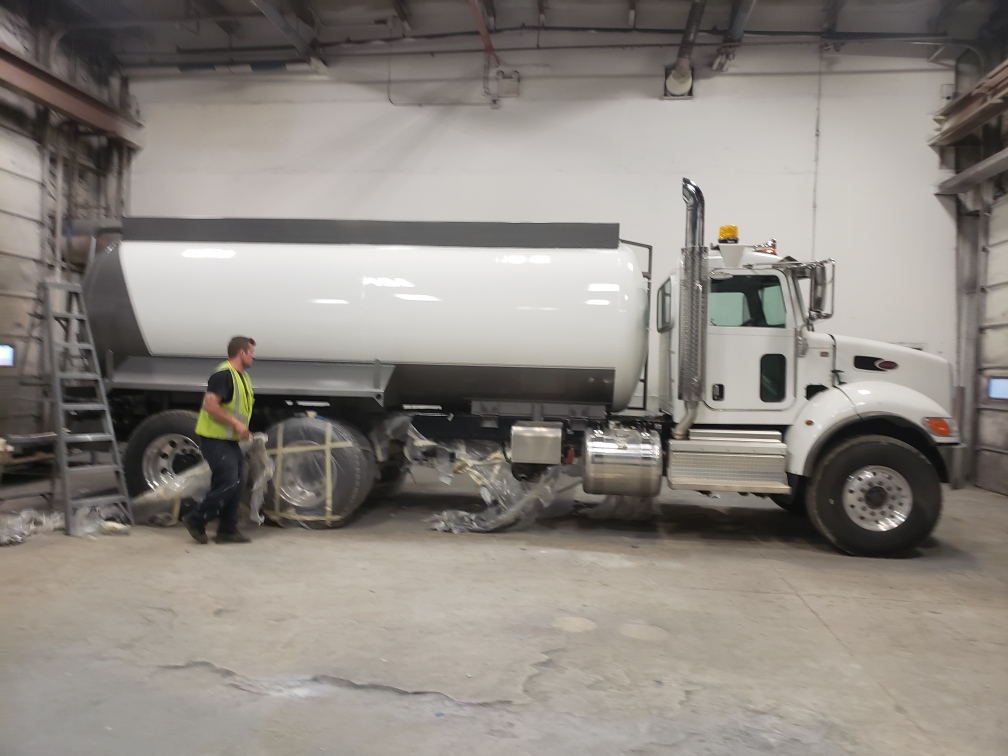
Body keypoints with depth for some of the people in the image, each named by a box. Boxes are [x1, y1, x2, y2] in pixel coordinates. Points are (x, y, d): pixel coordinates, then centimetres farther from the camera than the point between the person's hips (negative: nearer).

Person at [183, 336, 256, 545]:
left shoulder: (243, 377, 14)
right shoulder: (223, 374, -17)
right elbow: (210, 404, -26)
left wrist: (243, 430, 13)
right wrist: (236, 423, -24)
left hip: (230, 440, 10)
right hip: (215, 440, -10)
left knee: (236, 484, 8)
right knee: (227, 483, -11)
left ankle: (227, 530, 16)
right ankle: (196, 520, 5)